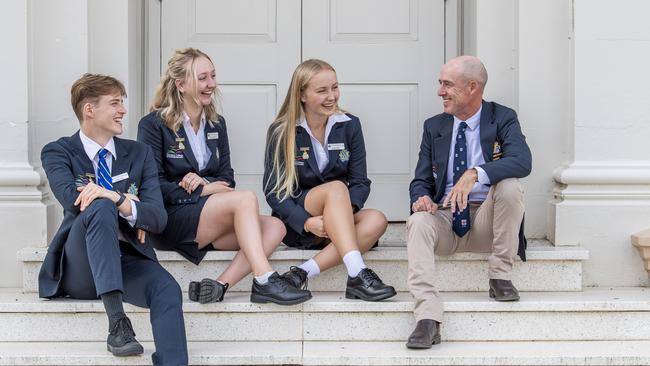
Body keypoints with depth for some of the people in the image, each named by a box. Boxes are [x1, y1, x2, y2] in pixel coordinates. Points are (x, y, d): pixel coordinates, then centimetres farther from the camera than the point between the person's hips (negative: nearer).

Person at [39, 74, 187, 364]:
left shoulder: (139, 154, 14)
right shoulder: (58, 152, 7)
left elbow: (158, 218, -1)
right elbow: (72, 198, -16)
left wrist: (117, 199, -20)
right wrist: (126, 200, -10)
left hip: (126, 260, 3)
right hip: (81, 268, -2)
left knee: (167, 290, -31)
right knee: (100, 207, -33)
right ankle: (116, 321, -40)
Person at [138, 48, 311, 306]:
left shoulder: (216, 124, 16)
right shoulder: (153, 125, -2)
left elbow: (226, 178, 11)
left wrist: (204, 182, -12)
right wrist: (202, 191, -13)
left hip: (210, 225, 7)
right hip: (169, 221, -6)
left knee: (274, 227, -20)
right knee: (245, 198, -28)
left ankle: (219, 285, -33)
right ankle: (264, 280, -34)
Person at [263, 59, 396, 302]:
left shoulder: (349, 126, 4)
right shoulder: (281, 132, -3)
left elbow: (360, 182, 1)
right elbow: (273, 191, -6)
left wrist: (344, 211, -21)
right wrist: (307, 222, -23)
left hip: (340, 225, 3)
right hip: (294, 224, -3)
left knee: (376, 220, -28)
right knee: (336, 188, -32)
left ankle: (303, 273, -34)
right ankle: (357, 275, -43)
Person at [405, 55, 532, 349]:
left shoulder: (503, 119, 0)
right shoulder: (434, 127, 12)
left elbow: (522, 161, -19)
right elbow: (421, 180, 11)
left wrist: (475, 173, -35)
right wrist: (421, 198, -15)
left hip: (486, 220, -2)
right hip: (445, 219, 2)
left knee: (509, 185, -31)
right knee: (418, 221, -31)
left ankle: (500, 276, -16)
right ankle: (428, 319, -42)